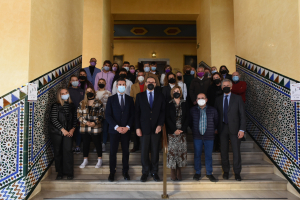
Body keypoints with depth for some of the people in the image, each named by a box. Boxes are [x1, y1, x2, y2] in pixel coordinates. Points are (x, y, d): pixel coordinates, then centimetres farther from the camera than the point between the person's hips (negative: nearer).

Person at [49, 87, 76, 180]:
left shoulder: (72, 105, 7)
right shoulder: (56, 106, -4)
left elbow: (74, 119, 10)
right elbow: (54, 119, -9)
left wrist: (72, 129, -3)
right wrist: (62, 129, -12)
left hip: (68, 132, 2)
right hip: (56, 132, -2)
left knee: (68, 150, -6)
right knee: (58, 152, 5)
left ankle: (69, 173, 4)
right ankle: (60, 172, 18)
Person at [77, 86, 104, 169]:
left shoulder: (99, 103, 0)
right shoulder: (82, 103, 7)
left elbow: (101, 115, -3)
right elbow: (79, 115, 2)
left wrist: (95, 122, -16)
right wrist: (86, 122, -12)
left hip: (95, 128, -2)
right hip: (84, 128, 3)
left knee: (97, 143, 7)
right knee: (85, 144, 12)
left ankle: (100, 160, 21)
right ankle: (85, 160, 26)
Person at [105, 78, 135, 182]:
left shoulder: (130, 99, 8)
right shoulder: (111, 99, 4)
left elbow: (132, 114, 5)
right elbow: (108, 115, -2)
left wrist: (127, 127, -8)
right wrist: (116, 127, -12)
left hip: (126, 130, 1)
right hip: (114, 130, -1)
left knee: (126, 151, 6)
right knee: (113, 151, 3)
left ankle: (125, 171, 19)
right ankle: (112, 172, 15)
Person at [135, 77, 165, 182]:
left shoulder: (160, 96, 8)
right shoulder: (140, 96, 7)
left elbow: (163, 111, 4)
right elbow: (137, 112, 3)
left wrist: (160, 125, -7)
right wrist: (137, 127, -4)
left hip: (156, 128, 1)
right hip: (144, 128, 0)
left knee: (155, 151, 6)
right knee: (144, 151, 4)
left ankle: (154, 172, 20)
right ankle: (145, 172, 19)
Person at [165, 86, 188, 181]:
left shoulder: (184, 104, 11)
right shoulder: (169, 105, 6)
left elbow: (187, 118, 6)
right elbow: (167, 118, -1)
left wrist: (182, 129, -7)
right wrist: (174, 130, -11)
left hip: (182, 131, 2)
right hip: (172, 132, -2)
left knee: (182, 150, 0)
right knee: (172, 150, -4)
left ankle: (179, 172, 11)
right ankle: (173, 173, 5)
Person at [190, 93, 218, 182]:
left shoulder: (213, 110, -1)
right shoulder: (193, 110, 1)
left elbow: (216, 121, 11)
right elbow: (190, 121, 13)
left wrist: (214, 130, 9)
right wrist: (194, 130, 9)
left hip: (209, 136, 0)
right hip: (197, 137, 1)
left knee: (209, 155, 7)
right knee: (197, 155, 8)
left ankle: (209, 173, 23)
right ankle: (197, 172, 24)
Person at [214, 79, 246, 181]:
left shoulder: (237, 98, 1)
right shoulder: (218, 99, 9)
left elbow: (242, 115, -2)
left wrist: (242, 129, -9)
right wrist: (215, 128, 0)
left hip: (234, 128, -2)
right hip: (222, 128, 2)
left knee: (236, 151, 2)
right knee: (223, 151, 8)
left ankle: (237, 172, 18)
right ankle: (226, 171, 24)